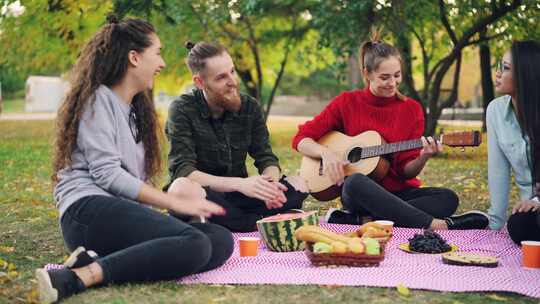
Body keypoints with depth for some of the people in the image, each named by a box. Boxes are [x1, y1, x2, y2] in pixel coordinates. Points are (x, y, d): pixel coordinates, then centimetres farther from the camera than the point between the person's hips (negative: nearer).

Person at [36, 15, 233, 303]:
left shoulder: (135, 110, 28)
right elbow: (107, 174, -12)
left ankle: (99, 261, -26)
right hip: (89, 209, -9)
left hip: (127, 212, 9)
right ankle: (78, 277, -35)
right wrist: (175, 202, -10)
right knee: (195, 244, -31)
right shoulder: (98, 99, 0)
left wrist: (171, 194, 0)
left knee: (221, 241, -15)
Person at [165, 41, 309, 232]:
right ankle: (260, 224, -26)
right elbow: (183, 171, -21)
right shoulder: (182, 110, -12)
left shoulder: (250, 107, 2)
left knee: (298, 185, -14)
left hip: (236, 198, 4)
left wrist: (271, 182, -25)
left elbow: (266, 159, 1)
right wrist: (239, 184, -33)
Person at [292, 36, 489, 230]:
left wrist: (423, 158, -20)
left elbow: (405, 171, 1)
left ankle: (356, 221, -33)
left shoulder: (411, 109, 3)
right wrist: (326, 153, -18)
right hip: (361, 193, -2)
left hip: (399, 192, 2)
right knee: (356, 182, -37)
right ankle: (435, 225, -34)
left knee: (448, 198, -25)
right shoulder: (346, 103, 0)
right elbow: (301, 138, 1)